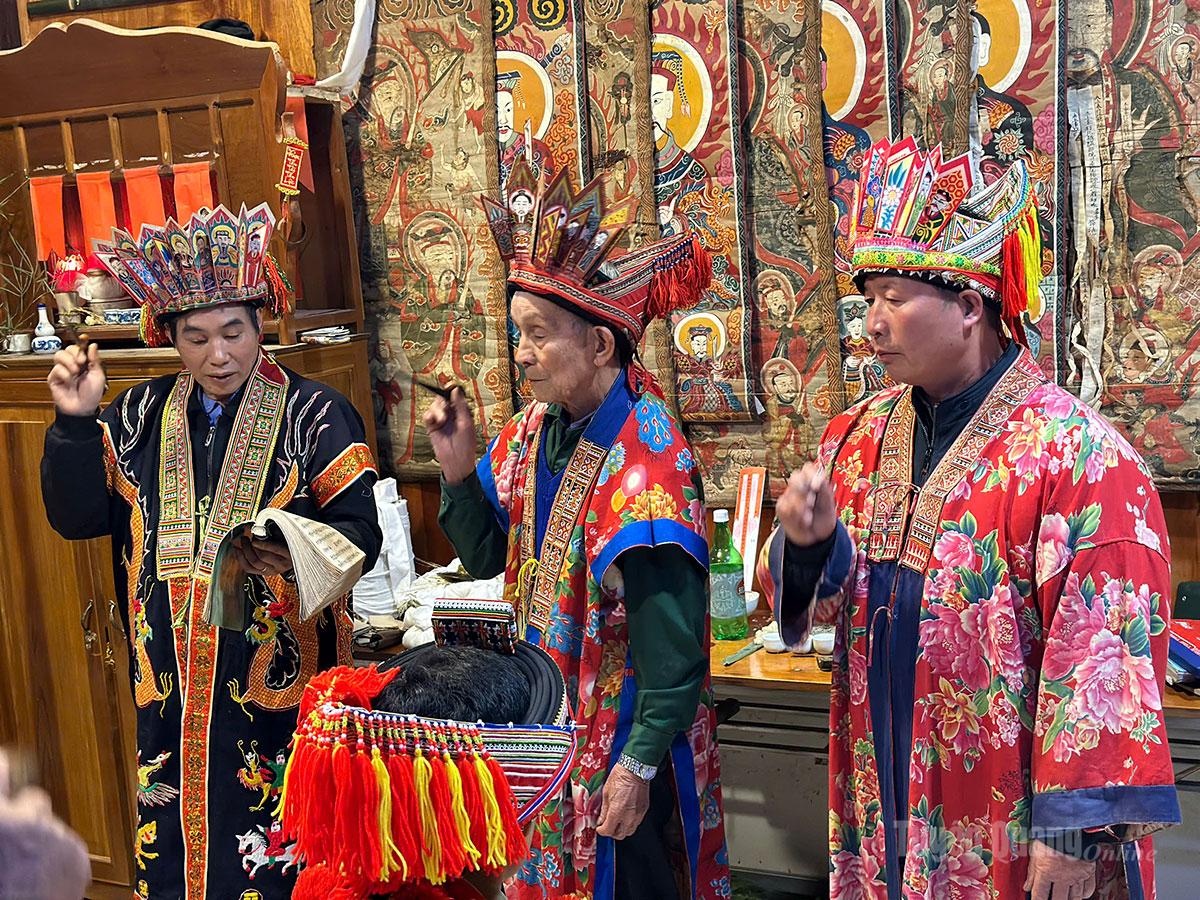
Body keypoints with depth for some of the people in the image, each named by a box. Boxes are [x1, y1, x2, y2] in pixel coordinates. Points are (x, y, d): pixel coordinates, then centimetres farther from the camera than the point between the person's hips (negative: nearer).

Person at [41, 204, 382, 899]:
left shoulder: (313, 414, -4)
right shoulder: (141, 417, 8)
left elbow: (360, 531, -8)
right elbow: (75, 517, 5)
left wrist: (296, 554, -27)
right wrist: (76, 423, -7)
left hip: (281, 683, -3)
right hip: (170, 685, 3)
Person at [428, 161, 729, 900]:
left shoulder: (646, 459, -23)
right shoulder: (535, 431, 0)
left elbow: (672, 640, -22)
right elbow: (490, 556, 8)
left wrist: (640, 764, -19)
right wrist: (459, 469, -7)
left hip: (622, 729, -7)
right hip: (546, 719, 7)